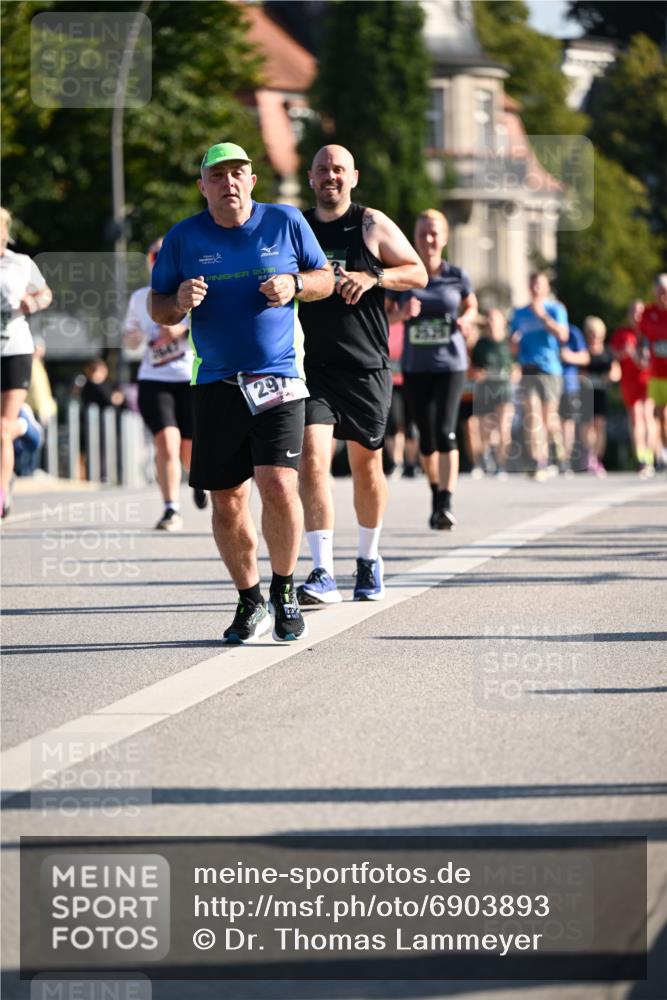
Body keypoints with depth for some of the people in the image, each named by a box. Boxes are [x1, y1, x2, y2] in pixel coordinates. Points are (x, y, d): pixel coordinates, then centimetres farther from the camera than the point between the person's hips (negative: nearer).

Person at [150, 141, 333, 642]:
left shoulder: (286, 222, 4)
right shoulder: (183, 237, 5)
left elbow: (325, 278, 13)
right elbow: (158, 310, 10)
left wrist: (294, 285, -8)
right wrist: (180, 302, -12)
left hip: (278, 379, -2)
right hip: (215, 385, 2)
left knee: (278, 485, -16)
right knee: (226, 502, 3)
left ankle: (284, 592, 4)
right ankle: (250, 602, 19)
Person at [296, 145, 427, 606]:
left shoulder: (372, 225, 1)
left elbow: (418, 273, 3)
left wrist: (373, 277, -13)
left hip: (366, 366, 0)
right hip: (312, 365, 1)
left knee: (367, 464, 10)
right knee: (312, 458, -16)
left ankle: (369, 560, 31)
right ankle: (323, 573, -19)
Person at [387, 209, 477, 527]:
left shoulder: (457, 276, 0)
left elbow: (471, 306, 16)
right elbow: (386, 313, 8)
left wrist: (466, 320, -7)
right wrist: (402, 313, -14)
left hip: (450, 363, -2)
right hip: (415, 366, 2)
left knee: (445, 430, -16)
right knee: (426, 435, 8)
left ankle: (446, 504, -19)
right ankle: (435, 493, 30)